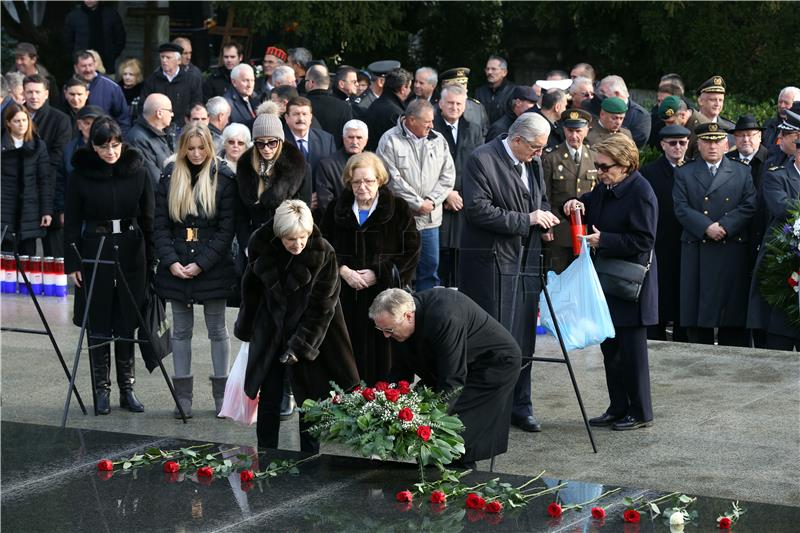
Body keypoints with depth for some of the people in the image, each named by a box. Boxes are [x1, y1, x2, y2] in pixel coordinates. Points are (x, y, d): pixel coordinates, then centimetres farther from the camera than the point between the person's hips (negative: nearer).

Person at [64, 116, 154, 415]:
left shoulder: (137, 172, 0)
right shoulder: (82, 175, -3)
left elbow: (148, 218, 4)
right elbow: (71, 222, 1)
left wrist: (151, 260, 1)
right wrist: (72, 263, -4)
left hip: (131, 254, 1)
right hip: (95, 253, -1)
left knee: (127, 324, 6)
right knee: (99, 324, 3)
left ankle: (127, 388, 14)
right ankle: (102, 390, 10)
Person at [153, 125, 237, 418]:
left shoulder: (223, 178, -4)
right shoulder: (170, 176, 4)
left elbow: (226, 228, -7)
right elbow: (160, 225, 3)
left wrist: (201, 263, -13)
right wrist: (171, 262, -10)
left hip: (212, 268, -3)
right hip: (177, 268, 3)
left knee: (217, 330, 5)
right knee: (181, 330, 7)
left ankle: (221, 394, 12)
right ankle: (183, 396, 12)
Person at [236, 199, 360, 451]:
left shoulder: (324, 254, -19)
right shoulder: (261, 244, -11)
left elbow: (322, 307, -14)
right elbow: (251, 289, 6)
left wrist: (300, 346, -16)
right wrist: (246, 328, 16)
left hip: (308, 336, -2)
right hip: (270, 333, 2)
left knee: (310, 401, 4)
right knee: (268, 399, 6)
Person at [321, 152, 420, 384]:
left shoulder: (398, 208, 1)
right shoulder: (337, 209, 10)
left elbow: (411, 252, -3)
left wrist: (378, 274, -11)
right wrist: (343, 270, -6)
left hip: (386, 293, -2)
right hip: (346, 296, 2)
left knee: (384, 355, -3)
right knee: (353, 355, 0)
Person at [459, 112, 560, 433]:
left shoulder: (534, 163, 13)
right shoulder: (482, 160, -10)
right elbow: (477, 209, -19)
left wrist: (544, 220, 5)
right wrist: (526, 220, -17)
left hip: (526, 262, 7)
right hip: (491, 263, -7)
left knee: (523, 337, 10)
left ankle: (519, 406, 18)